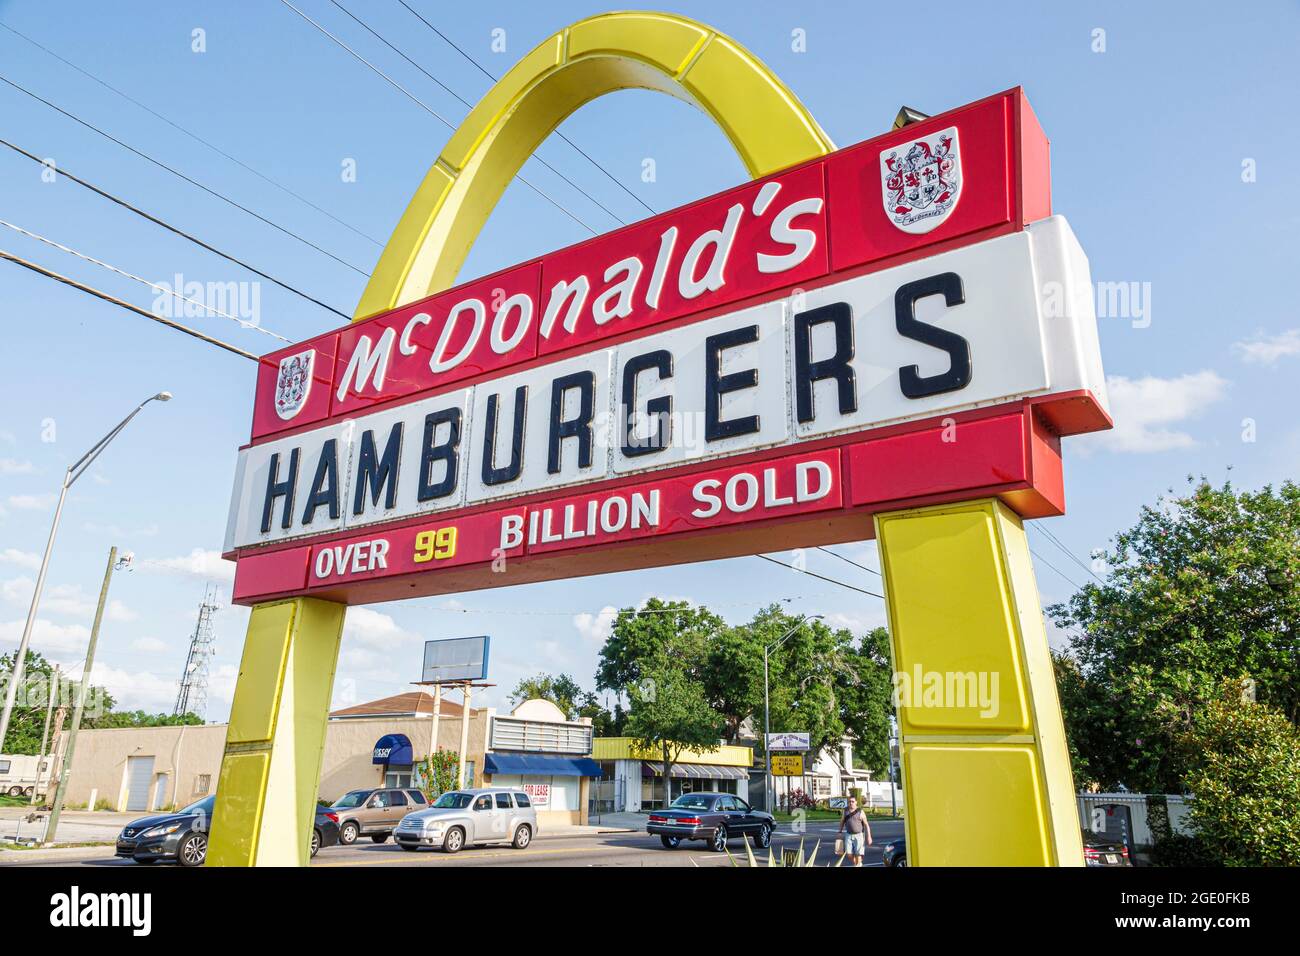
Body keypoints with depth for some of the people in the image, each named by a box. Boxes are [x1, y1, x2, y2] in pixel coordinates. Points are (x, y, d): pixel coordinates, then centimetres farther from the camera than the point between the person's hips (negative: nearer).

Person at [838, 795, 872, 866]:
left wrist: (869, 837, -13)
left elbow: (866, 825, -9)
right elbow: (842, 821, 15)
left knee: (858, 854, -8)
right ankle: (858, 864, 27)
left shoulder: (860, 812, -10)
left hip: (859, 835, -4)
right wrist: (840, 832, 12)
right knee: (849, 854, 0)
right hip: (849, 835, 4)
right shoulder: (846, 810, 1)